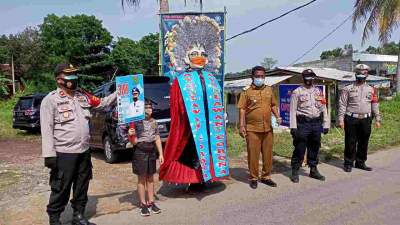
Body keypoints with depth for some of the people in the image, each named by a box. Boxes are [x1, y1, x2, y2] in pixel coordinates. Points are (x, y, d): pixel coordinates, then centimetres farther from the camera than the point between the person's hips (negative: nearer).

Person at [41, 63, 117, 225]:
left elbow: (102, 103, 21)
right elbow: (47, 129, -11)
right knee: (61, 189, 4)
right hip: (64, 154, -6)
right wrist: (49, 154, -16)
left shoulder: (83, 95, 9)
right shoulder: (51, 100, -9)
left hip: (84, 151, 6)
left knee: (82, 187, 17)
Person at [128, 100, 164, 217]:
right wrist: (131, 135, -27)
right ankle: (143, 204, 11)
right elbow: (134, 142, -5)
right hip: (140, 152, -4)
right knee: (141, 178, 3)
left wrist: (161, 154, 8)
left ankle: (151, 202, 20)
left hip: (152, 152, 4)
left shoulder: (154, 122, 7)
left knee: (150, 178, 11)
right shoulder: (136, 122, -6)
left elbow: (157, 138, 12)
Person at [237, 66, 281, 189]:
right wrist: (242, 125, -10)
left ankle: (266, 176, 25)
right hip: (252, 129, -4)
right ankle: (253, 178, 16)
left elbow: (273, 105, 20)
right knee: (253, 154, 2)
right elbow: (242, 109, -4)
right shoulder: (246, 91, -1)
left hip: (268, 128, 4)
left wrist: (277, 116, 4)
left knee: (268, 153, 10)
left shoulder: (269, 90, 12)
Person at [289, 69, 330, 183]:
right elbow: (293, 110, -6)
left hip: (317, 123, 5)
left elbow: (324, 109, 14)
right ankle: (295, 172, 10)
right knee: (300, 148, -2)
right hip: (303, 123, -5)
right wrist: (293, 127, -13)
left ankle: (313, 170, 27)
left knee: (314, 148, 13)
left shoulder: (318, 92, 13)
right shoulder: (297, 92, -1)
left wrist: (326, 125, 8)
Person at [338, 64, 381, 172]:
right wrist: (341, 119, -7)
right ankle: (348, 163, 12)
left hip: (366, 120, 3)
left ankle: (360, 162, 24)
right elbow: (342, 105, -2)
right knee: (350, 142, 1)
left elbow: (375, 105, 14)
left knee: (363, 143, 10)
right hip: (351, 120, -3)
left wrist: (377, 119, 9)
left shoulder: (371, 90, 11)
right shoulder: (348, 89, 1)